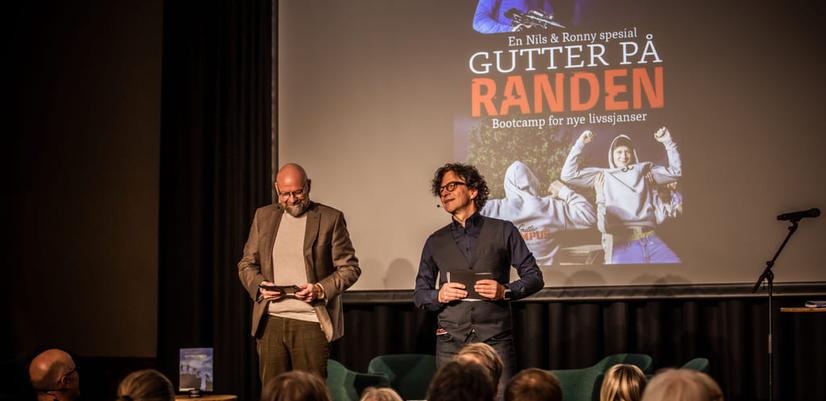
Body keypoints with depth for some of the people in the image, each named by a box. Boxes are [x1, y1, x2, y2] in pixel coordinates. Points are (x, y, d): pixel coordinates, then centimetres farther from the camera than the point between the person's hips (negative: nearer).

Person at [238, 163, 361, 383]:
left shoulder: (330, 218, 2)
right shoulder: (263, 216, 13)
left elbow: (350, 267, 2)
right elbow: (246, 264, 17)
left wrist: (320, 289, -14)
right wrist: (259, 285, -4)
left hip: (311, 323, -3)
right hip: (270, 322, 3)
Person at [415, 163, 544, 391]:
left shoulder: (503, 231, 8)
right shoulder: (436, 242, 13)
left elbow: (534, 277, 8)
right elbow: (419, 294, 15)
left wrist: (506, 291, -9)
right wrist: (439, 295, -6)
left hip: (495, 340, -2)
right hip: (451, 341, 2)